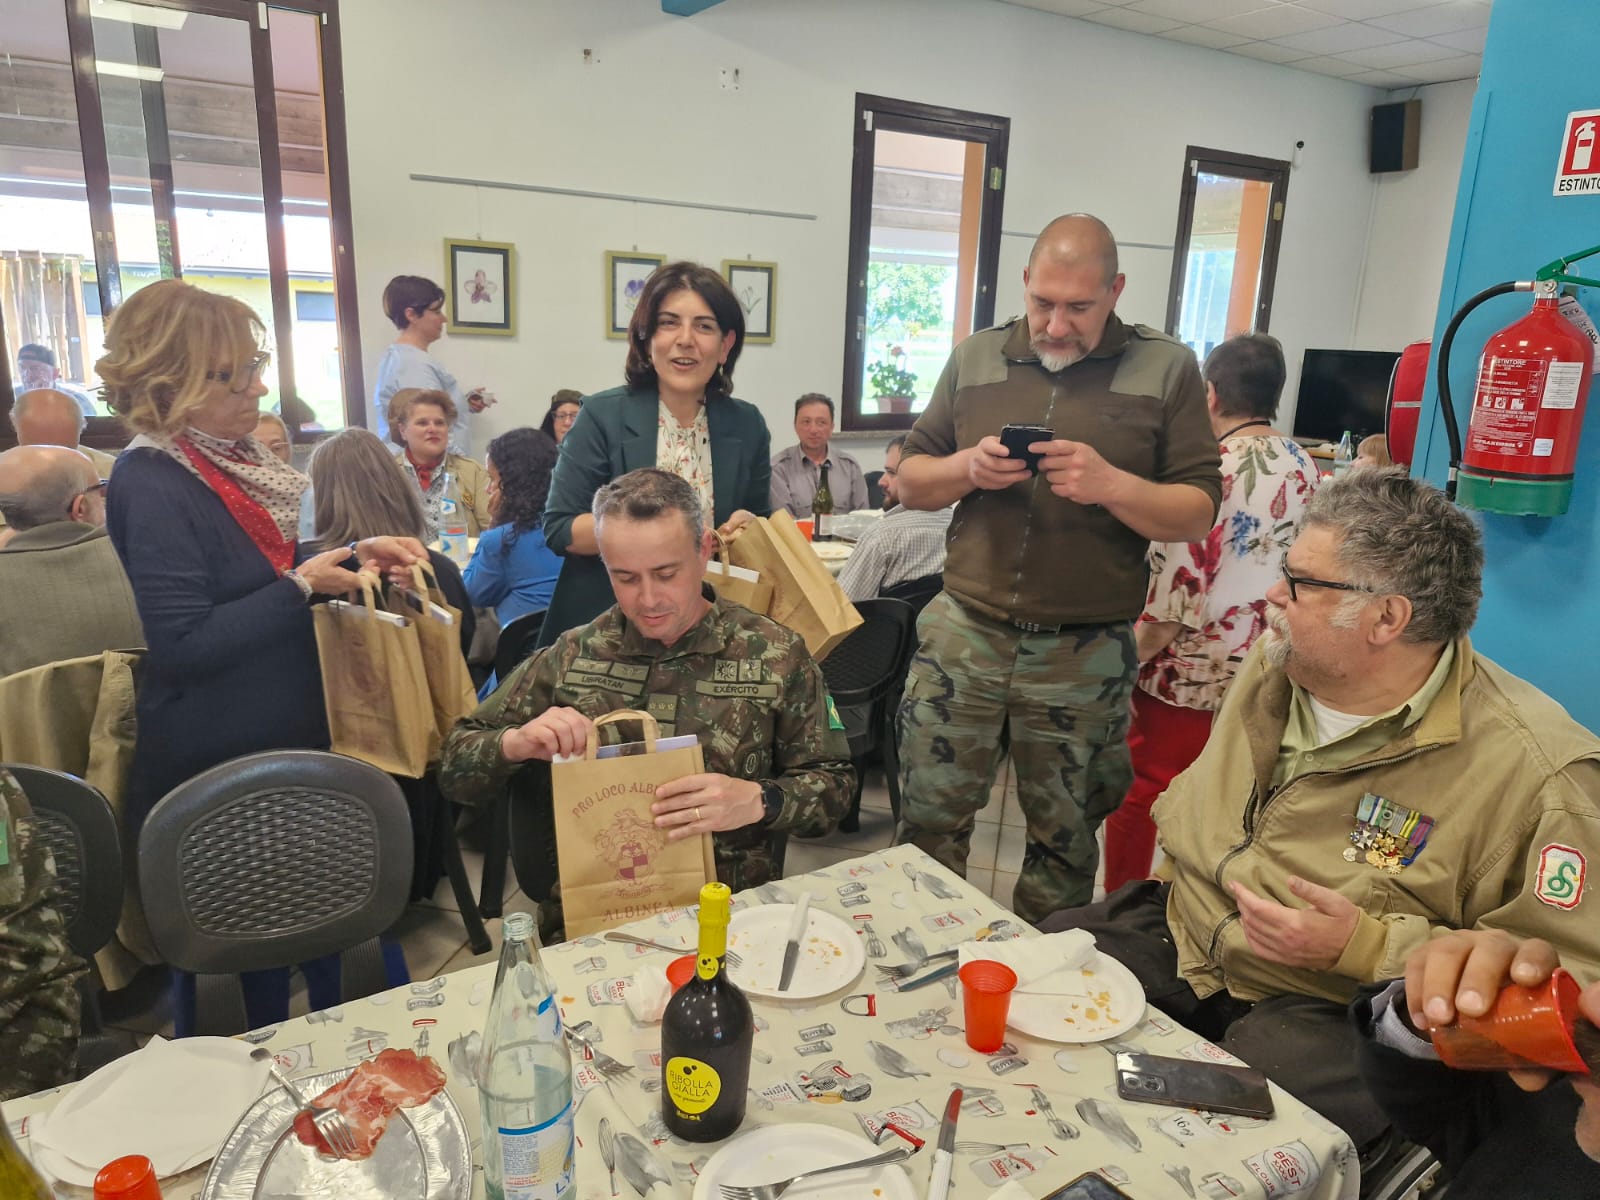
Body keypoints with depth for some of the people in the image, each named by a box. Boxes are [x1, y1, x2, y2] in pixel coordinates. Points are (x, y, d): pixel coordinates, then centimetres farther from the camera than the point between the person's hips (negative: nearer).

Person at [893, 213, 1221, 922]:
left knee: (1065, 840, 14)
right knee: (927, 822, 7)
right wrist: (969, 468, -11)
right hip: (964, 633, 2)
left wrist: (1113, 485, -20)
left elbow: (1198, 513, -3)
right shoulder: (976, 359, 8)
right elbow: (909, 483, 9)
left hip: (1085, 654, -1)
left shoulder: (1165, 370, 1)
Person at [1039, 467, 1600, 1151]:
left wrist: (1364, 946, -24)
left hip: (1332, 1011, -5)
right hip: (1177, 935, 6)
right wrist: (1175, 872, 11)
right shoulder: (1275, 665, 3)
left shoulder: (1537, 771, -18)